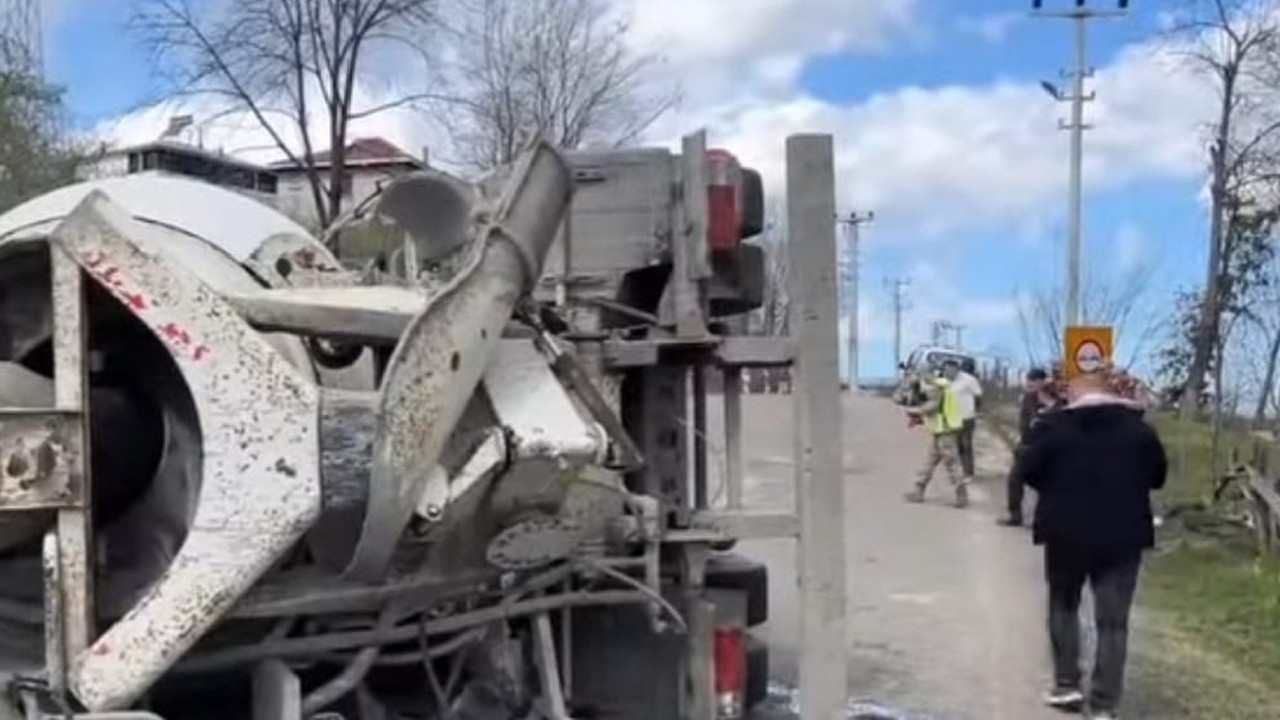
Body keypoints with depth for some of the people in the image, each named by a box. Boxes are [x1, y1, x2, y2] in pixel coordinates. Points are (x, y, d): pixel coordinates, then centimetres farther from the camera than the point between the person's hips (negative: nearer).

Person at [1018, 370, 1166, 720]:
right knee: (1113, 621, 4)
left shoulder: (1052, 426, -4)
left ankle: (1067, 684, 19)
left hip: (1067, 532, -1)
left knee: (1064, 606, 20)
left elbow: (1027, 470, -3)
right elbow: (1158, 475, 11)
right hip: (1122, 536, 1)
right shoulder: (1138, 428, 3)